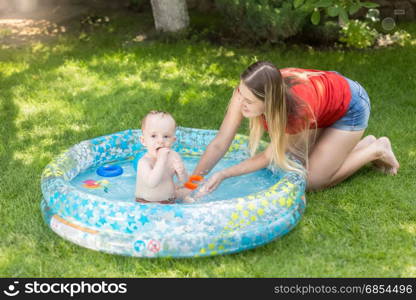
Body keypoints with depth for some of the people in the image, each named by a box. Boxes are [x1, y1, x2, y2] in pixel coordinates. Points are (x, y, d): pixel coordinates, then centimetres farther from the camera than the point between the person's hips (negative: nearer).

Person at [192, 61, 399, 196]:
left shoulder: (298, 110, -43)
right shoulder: (246, 91, -31)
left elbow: (269, 157, -28)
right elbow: (219, 144, -26)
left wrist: (222, 175, -34)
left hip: (350, 108, -6)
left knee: (312, 181, -8)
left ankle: (375, 150, 9)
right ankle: (363, 144, 21)